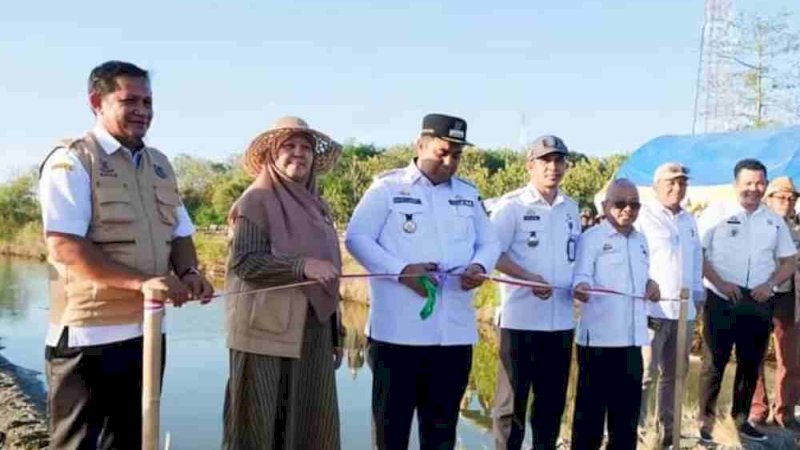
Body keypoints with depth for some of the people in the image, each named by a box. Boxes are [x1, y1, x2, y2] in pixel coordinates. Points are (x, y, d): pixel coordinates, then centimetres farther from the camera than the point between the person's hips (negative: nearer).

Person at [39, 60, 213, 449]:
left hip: (148, 332, 7)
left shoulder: (160, 165, 13)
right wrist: (141, 280, -27)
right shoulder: (72, 161, -9)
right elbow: (64, 247, -19)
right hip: (90, 337, -7)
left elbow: (179, 234, 17)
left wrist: (188, 272, -5)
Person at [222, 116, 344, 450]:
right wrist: (302, 266, -26)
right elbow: (243, 262, -17)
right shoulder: (257, 200, -6)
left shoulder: (315, 206, 15)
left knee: (311, 423, 10)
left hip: (313, 335, 7)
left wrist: (336, 335, 17)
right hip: (267, 333, -7)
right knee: (258, 423, 1)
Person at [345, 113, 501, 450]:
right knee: (392, 419, 7)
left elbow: (489, 243, 18)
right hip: (398, 330, -4)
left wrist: (479, 266, -6)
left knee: (442, 423, 13)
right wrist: (402, 270, -18)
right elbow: (357, 237, -6)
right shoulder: (388, 186, -1)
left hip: (454, 331, 4)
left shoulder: (468, 193, 14)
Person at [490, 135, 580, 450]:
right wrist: (529, 278, -21)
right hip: (521, 318, -5)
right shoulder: (512, 205, -6)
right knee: (512, 399, 3)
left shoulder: (571, 208, 12)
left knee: (553, 400, 14)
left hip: (561, 319, 6)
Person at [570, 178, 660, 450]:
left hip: (632, 337, 7)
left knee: (628, 407, 14)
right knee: (591, 406, 0)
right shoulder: (591, 237, -5)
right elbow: (581, 275, -16)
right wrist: (581, 287, -37)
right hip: (598, 337, -7)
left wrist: (650, 283, 7)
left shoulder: (641, 240, 17)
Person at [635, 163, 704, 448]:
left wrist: (698, 294, 18)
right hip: (652, 308, -7)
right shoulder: (643, 217, -6)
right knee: (645, 373, -8)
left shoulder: (689, 220, 16)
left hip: (684, 309, 7)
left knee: (674, 374, 14)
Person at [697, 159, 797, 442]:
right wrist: (720, 283, -15)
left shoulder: (775, 221, 10)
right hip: (721, 301, -4)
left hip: (759, 304, 4)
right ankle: (706, 420, 9)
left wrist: (769, 284, -5)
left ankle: (740, 419, 26)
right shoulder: (717, 213, -2)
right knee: (714, 363, 0)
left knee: (751, 364, 12)